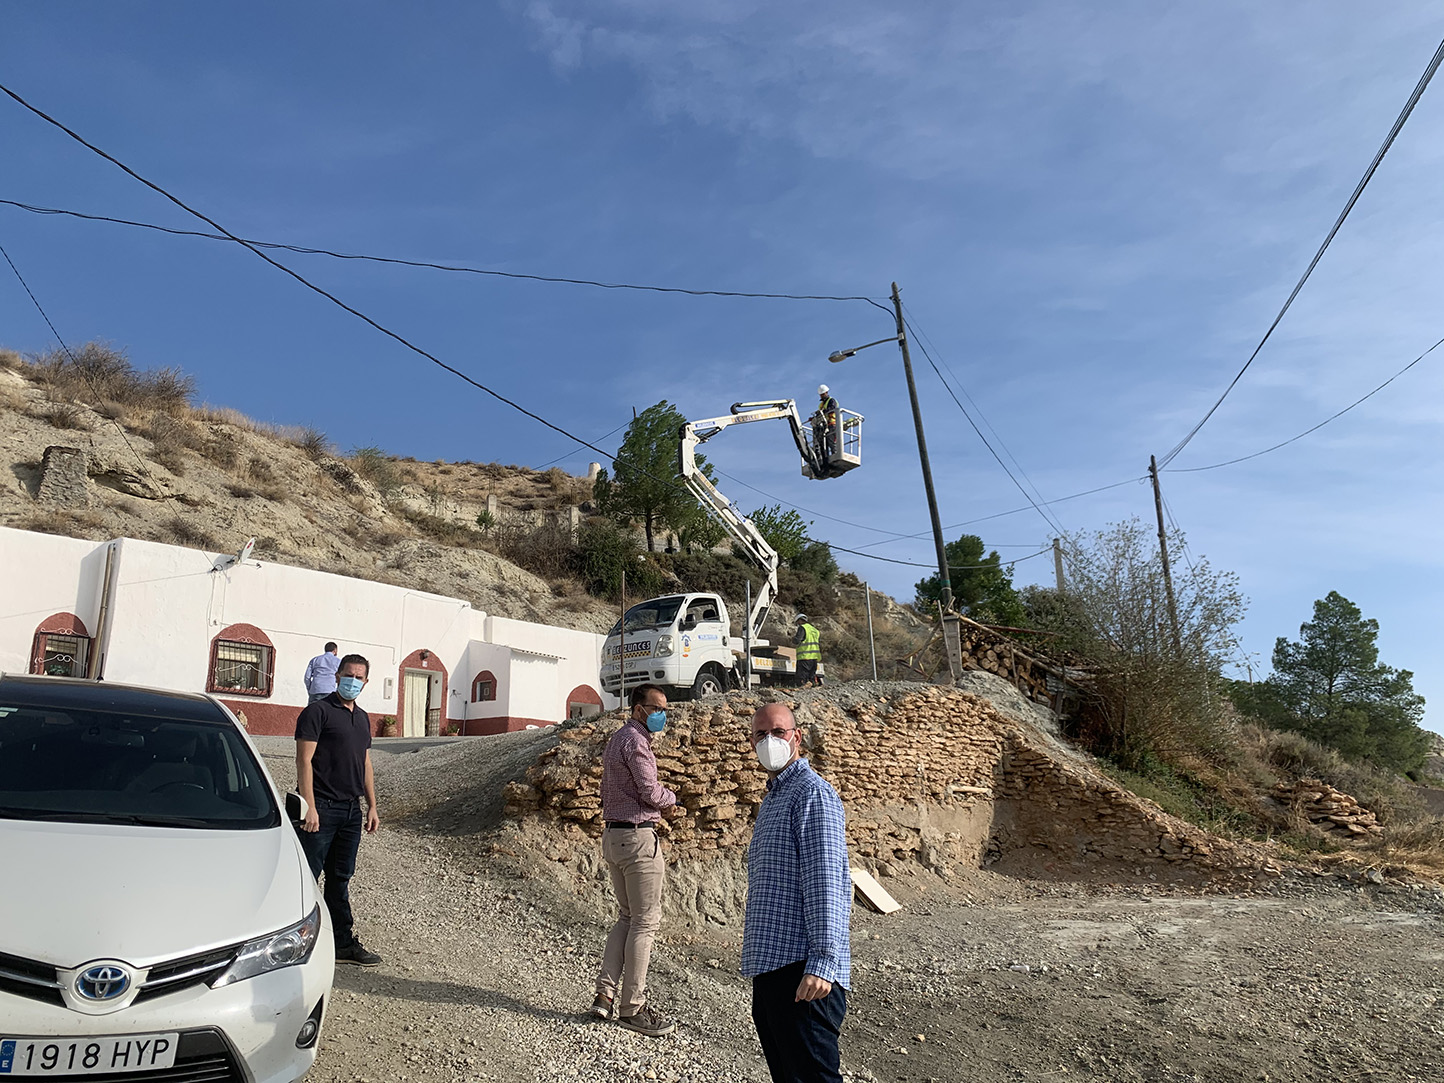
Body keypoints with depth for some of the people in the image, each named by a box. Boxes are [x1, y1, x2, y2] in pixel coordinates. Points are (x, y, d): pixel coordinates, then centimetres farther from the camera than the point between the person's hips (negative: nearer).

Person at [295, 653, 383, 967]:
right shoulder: (317, 711, -6)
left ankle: (344, 943, 20)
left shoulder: (362, 718, 16)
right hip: (322, 808, -7)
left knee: (340, 880, 14)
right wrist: (309, 806, -18)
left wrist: (372, 807, 17)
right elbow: (304, 760, -12)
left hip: (351, 810, 7)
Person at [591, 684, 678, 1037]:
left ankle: (606, 994, 13)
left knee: (627, 918, 15)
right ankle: (632, 1005, 3)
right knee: (646, 921, -2)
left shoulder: (615, 740, 18)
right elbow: (650, 793, -18)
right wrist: (671, 796, 2)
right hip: (638, 836, -10)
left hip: (613, 834, 10)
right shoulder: (635, 741, -14)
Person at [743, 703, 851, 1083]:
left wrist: (823, 962, -24)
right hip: (770, 966, 10)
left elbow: (825, 882, -20)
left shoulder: (812, 793, -12)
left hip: (801, 971, -10)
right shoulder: (772, 798, 19)